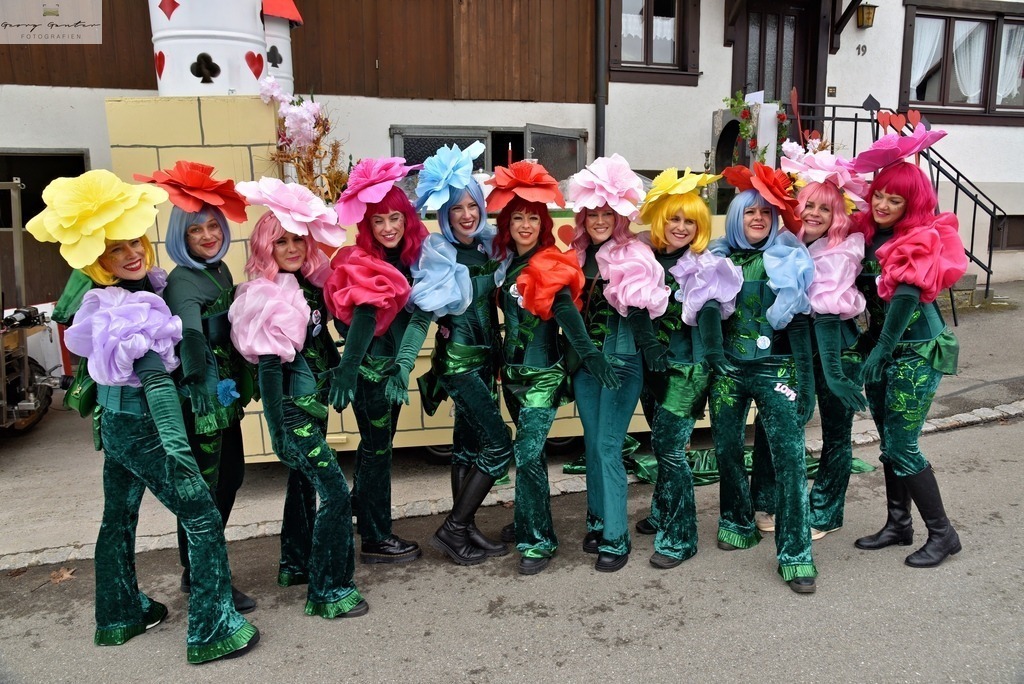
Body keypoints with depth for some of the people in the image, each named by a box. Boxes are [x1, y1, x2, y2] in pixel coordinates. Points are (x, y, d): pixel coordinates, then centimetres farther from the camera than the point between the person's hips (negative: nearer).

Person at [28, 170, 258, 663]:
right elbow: (155, 378, -29)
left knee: (119, 517, 21)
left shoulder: (104, 302, 3)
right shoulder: (131, 313, -24)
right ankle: (212, 630, 2)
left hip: (115, 420, 10)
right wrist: (177, 449, -31)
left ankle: (120, 615, 38)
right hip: (142, 425, -10)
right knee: (204, 518, -3)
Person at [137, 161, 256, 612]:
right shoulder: (182, 282, -15)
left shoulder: (221, 271, 9)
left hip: (227, 392, 9)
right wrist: (206, 388, -41)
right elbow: (191, 338, -30)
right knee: (203, 487, -1)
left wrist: (241, 381, 17)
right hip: (201, 397, -9)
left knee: (231, 474, 17)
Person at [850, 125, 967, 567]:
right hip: (880, 348, 7)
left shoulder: (920, 242, -14)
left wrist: (880, 352, -18)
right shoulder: (869, 234, 5)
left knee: (902, 447, -4)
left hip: (915, 353, -7)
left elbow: (904, 300, -19)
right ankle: (898, 524, 26)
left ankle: (942, 534, 12)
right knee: (889, 441, 13)